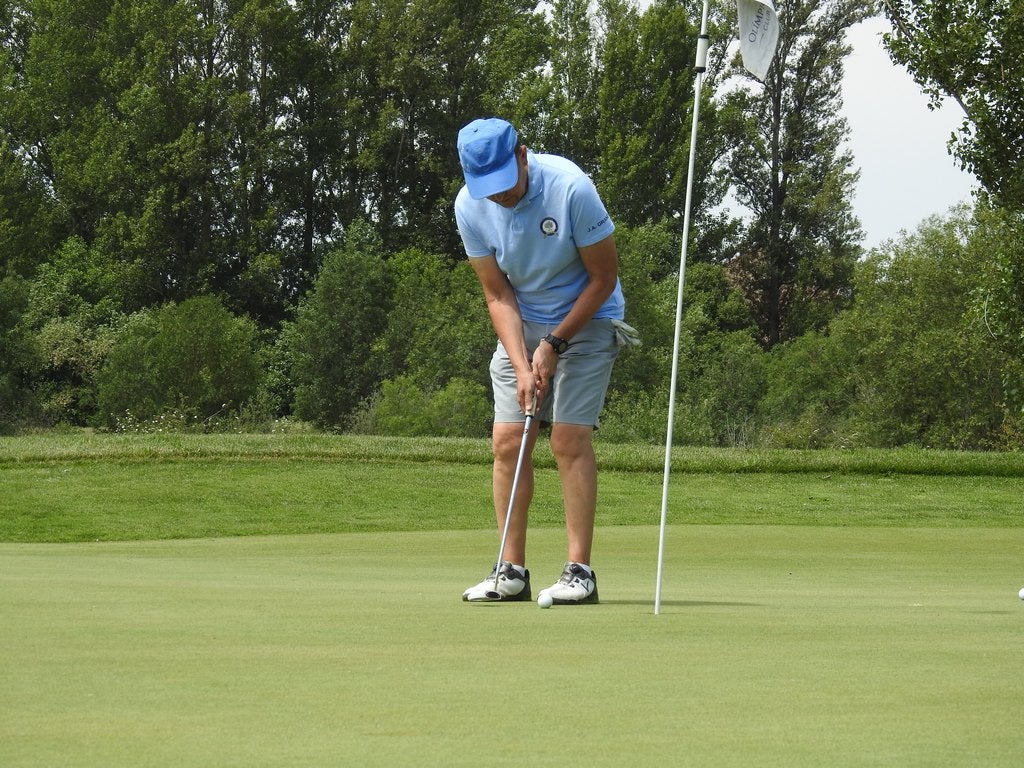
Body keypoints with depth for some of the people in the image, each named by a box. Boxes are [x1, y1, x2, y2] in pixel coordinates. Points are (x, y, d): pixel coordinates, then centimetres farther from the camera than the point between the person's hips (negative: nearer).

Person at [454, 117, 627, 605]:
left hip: (585, 319, -4)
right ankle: (511, 571, 0)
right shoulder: (470, 207, -14)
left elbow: (604, 279, -15)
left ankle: (579, 571, -12)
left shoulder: (571, 189, -26)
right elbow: (498, 295, -6)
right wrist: (522, 366, -18)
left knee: (570, 437, -14)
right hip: (521, 326, 4)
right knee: (507, 438, -6)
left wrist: (554, 345, -14)